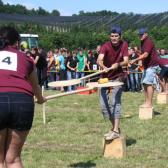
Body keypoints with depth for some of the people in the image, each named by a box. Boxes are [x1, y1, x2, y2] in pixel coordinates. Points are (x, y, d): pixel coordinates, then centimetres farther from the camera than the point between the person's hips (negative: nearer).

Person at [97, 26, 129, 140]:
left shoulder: (124, 45, -7)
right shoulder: (106, 46, -14)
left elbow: (126, 61, -14)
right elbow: (99, 60, -30)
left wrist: (118, 64, -35)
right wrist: (103, 66, -53)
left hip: (118, 77, -2)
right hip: (105, 78, 2)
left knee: (114, 102, -18)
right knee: (104, 105, 2)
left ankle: (116, 131, -20)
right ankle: (115, 127, 21)